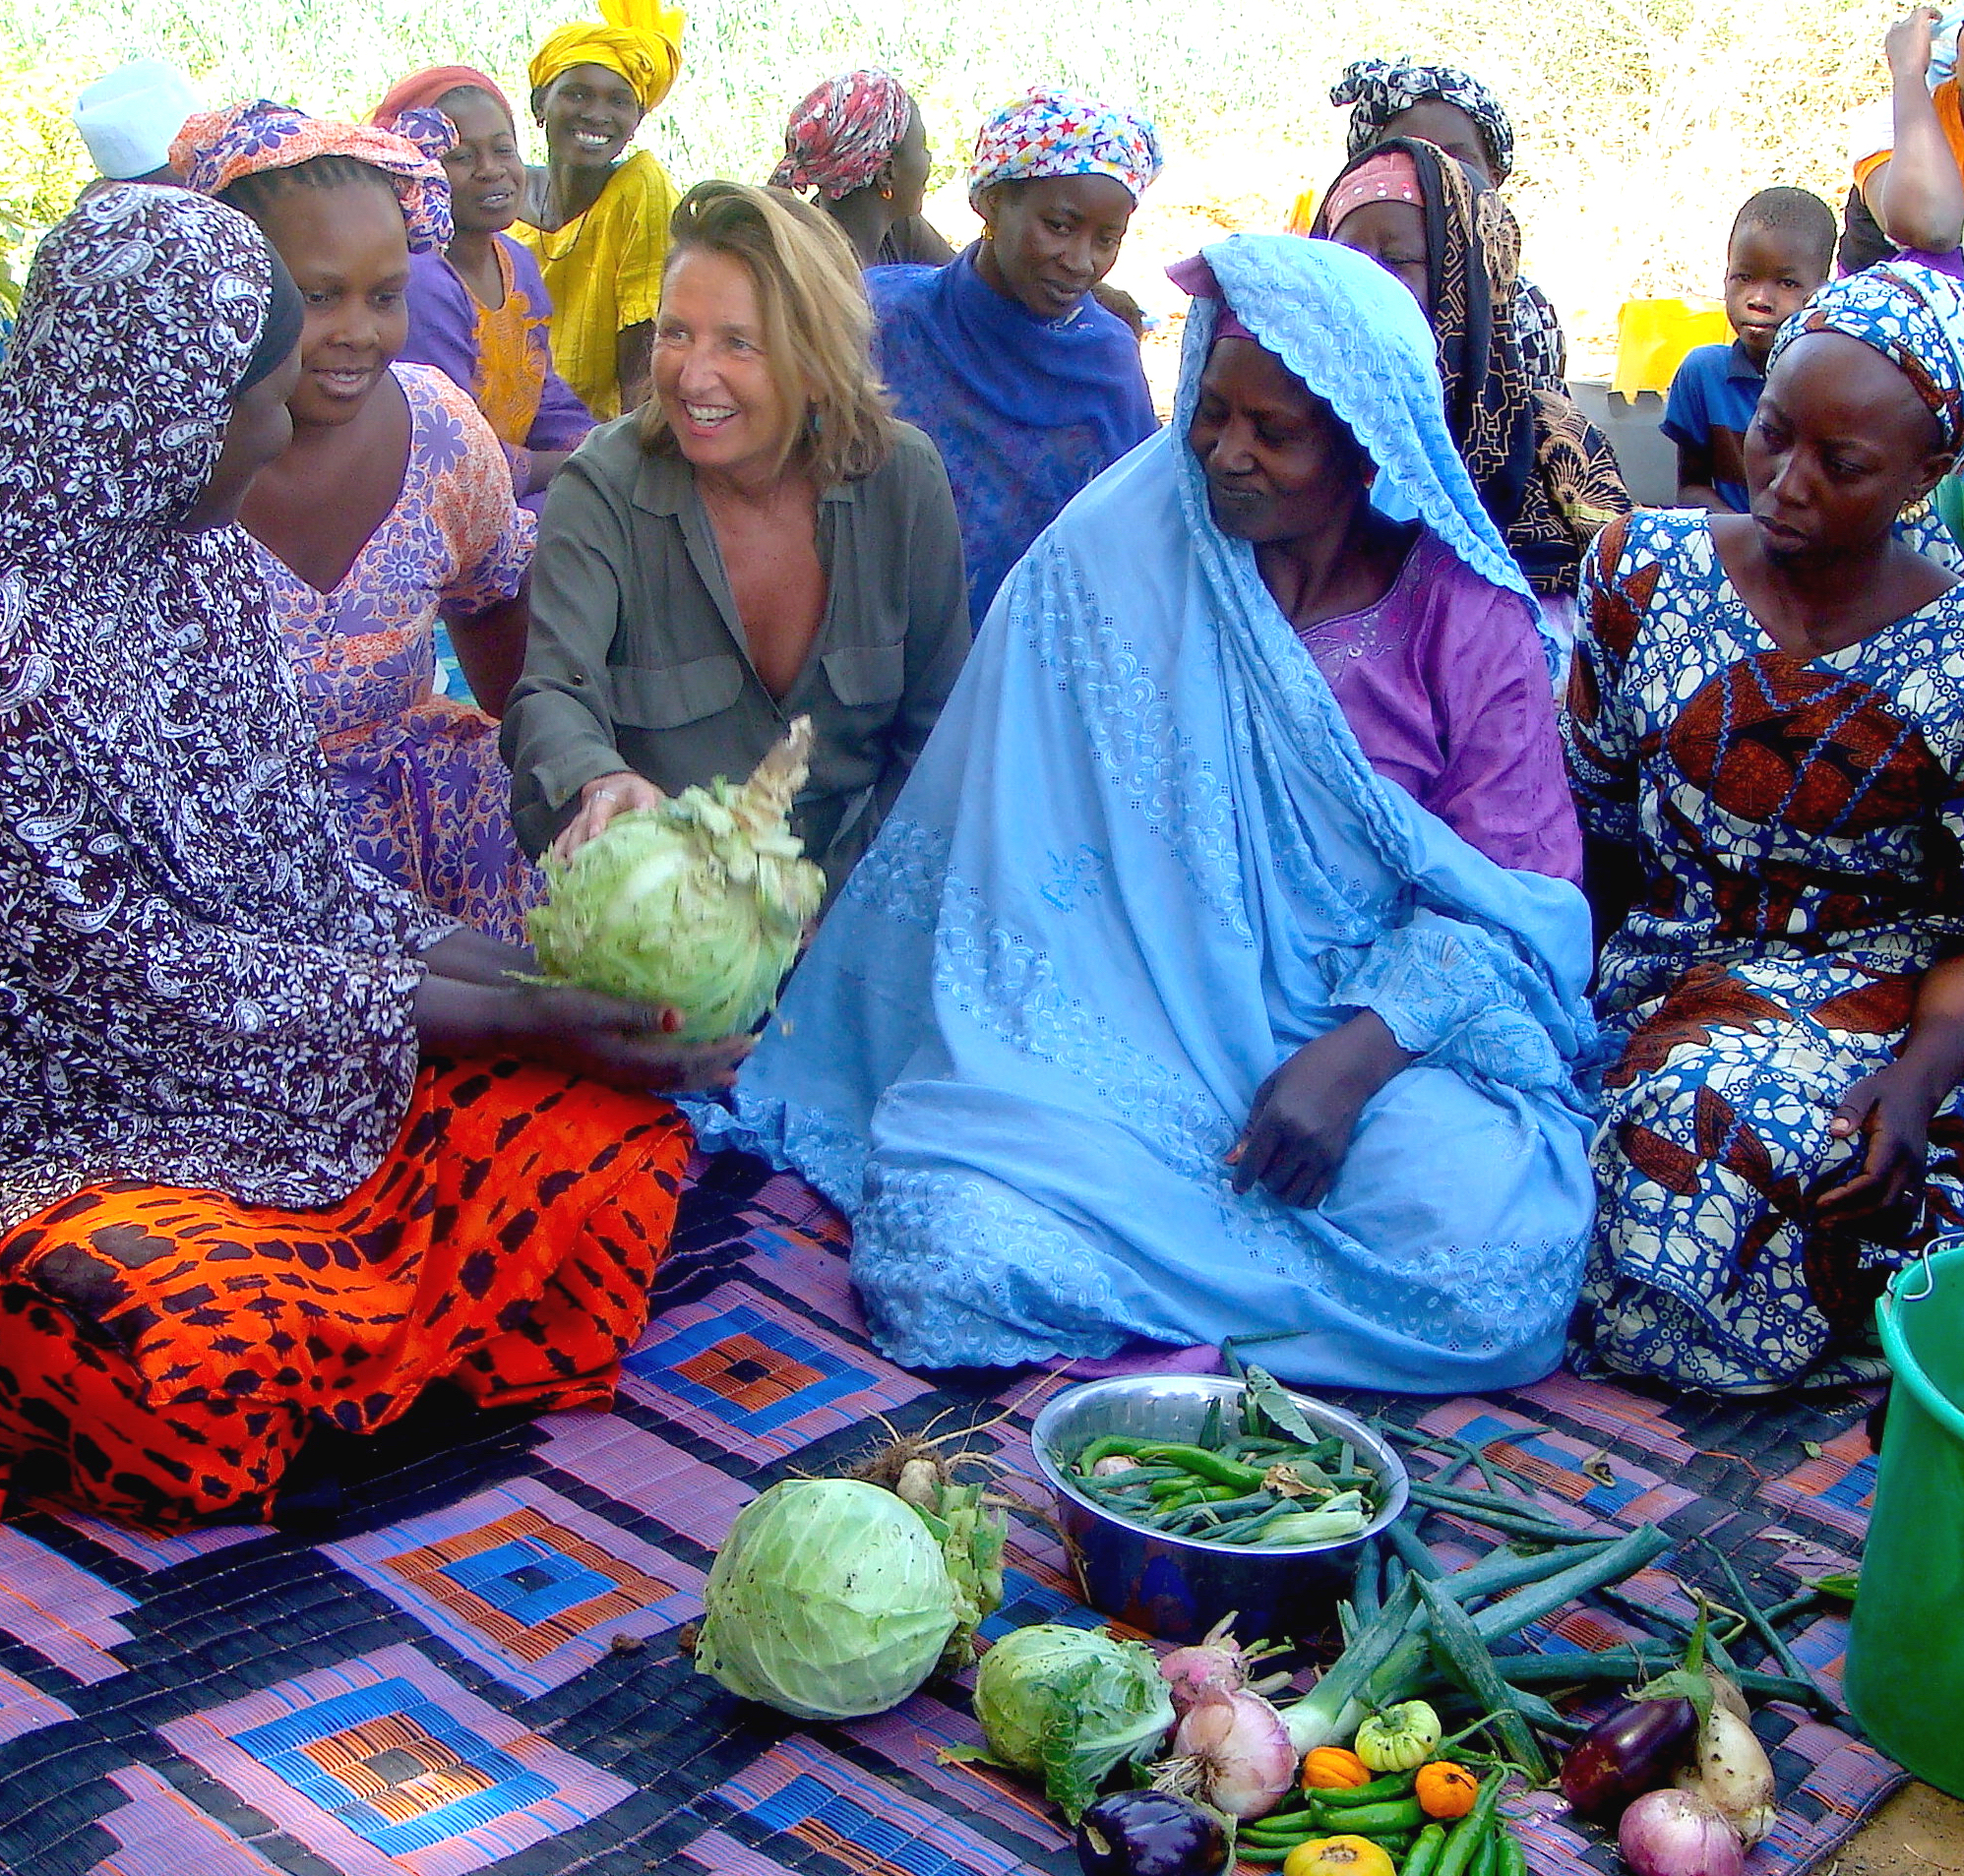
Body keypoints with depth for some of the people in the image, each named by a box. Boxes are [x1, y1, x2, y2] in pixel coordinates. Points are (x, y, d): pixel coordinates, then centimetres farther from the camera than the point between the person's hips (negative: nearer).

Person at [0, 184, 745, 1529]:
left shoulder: (199, 554, 4)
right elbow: (140, 972, -22)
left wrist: (521, 975, -5)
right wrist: (522, 1019, -21)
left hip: (289, 1053, 7)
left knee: (620, 1142, -9)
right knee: (209, 1331, -36)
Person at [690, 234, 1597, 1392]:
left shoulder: (1464, 611, 1)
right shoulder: (1108, 560, 0)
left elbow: (1515, 887, -4)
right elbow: (1011, 854, 4)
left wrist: (1356, 1056, -20)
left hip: (1395, 1028, 1)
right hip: (1137, 1033, 0)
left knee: (1491, 1275, -29)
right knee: (963, 1260, -26)